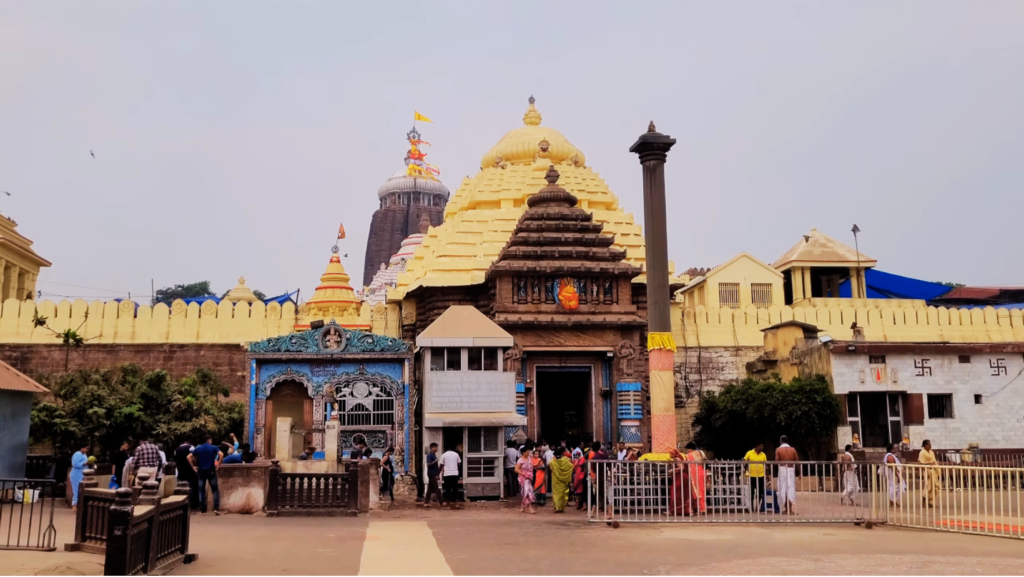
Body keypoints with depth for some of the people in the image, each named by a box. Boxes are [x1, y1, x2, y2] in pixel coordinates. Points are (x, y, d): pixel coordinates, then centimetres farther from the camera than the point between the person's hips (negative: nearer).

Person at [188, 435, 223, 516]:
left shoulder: (198, 448, 7)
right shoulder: (213, 447, -1)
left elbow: (189, 457, -1)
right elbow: (221, 454, -17)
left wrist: (193, 466, 3)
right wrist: (218, 464, -8)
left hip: (201, 471, 2)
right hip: (211, 471, -2)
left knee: (201, 491, 9)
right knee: (215, 490, 4)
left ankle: (202, 510, 8)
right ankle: (216, 508, -6)